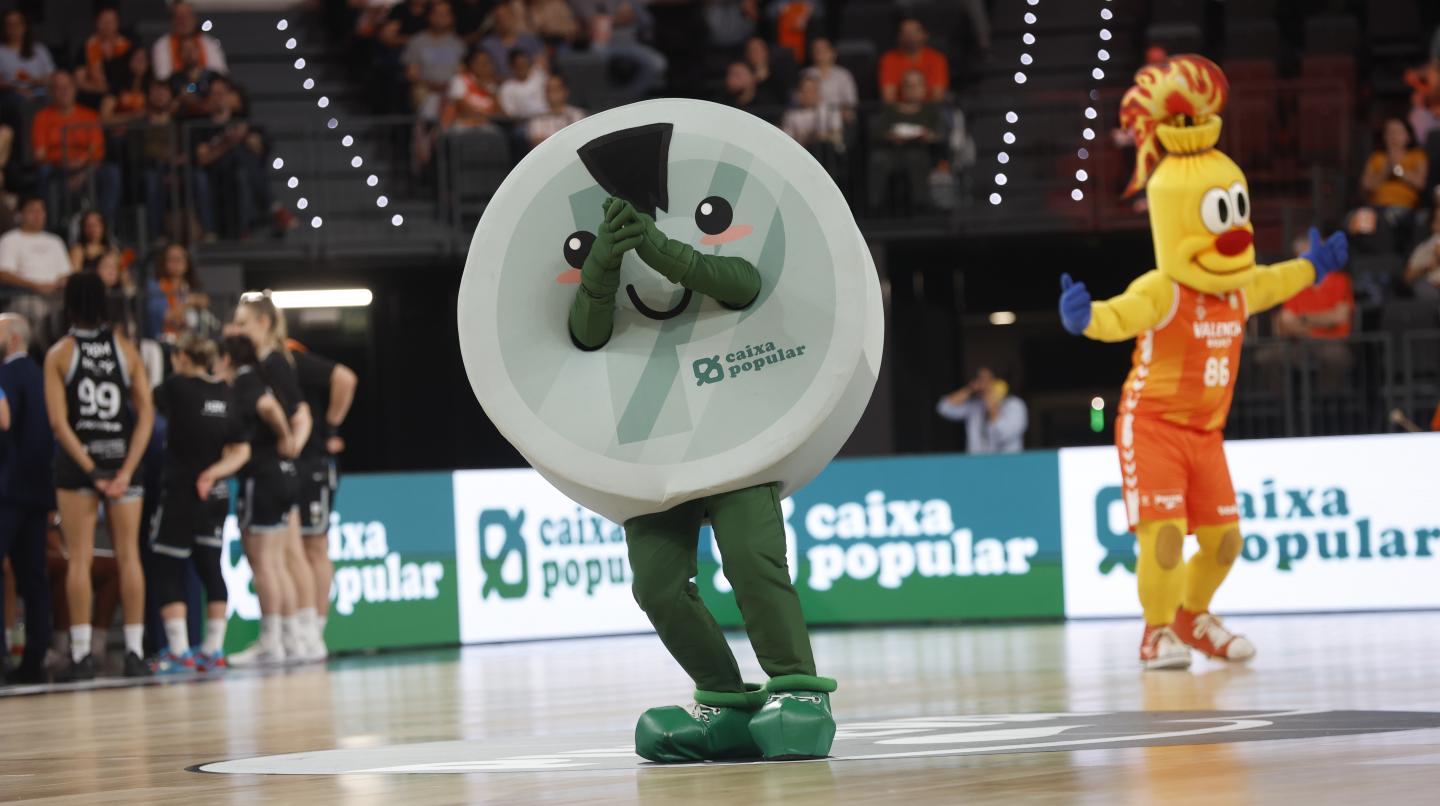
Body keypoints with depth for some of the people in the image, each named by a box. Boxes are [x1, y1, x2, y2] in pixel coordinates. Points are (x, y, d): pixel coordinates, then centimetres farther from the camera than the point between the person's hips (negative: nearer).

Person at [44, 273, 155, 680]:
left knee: (80, 558, 2)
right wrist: (126, 471, -8)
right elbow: (146, 413, -5)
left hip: (76, 462, -1)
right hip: (123, 455, 1)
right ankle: (135, 651, 5)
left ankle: (82, 652, -2)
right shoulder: (126, 348, 2)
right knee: (128, 555, 6)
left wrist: (91, 471, -11)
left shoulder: (59, 354, -3)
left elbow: (59, 421, -10)